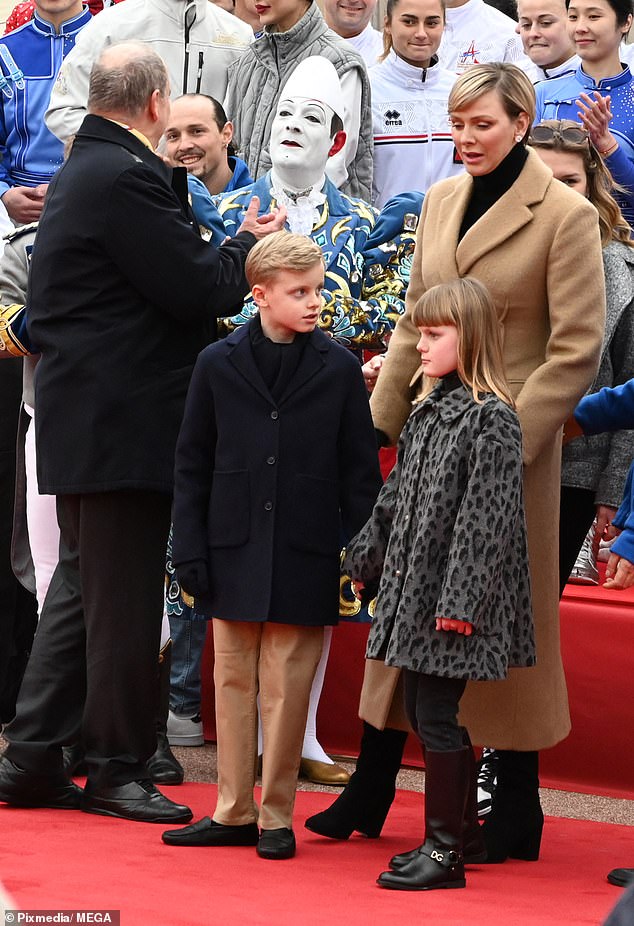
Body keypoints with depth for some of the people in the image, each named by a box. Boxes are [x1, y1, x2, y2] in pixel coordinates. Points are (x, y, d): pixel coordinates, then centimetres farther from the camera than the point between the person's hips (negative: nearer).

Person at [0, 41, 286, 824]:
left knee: (82, 589, 14)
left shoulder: (82, 171, 15)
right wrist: (250, 244, -1)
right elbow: (198, 291, -18)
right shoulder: (125, 178, -17)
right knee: (124, 602, -2)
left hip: (82, 425, 10)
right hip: (123, 427, -10)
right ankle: (117, 767, 6)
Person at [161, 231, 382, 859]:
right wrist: (190, 551, 0)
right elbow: (192, 465, 6)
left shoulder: (338, 369, 0)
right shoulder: (218, 365, 1)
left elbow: (359, 470, 4)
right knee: (233, 682, 8)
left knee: (287, 689, 0)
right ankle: (233, 813, 16)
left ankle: (275, 817, 10)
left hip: (304, 558, -1)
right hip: (235, 550, 1)